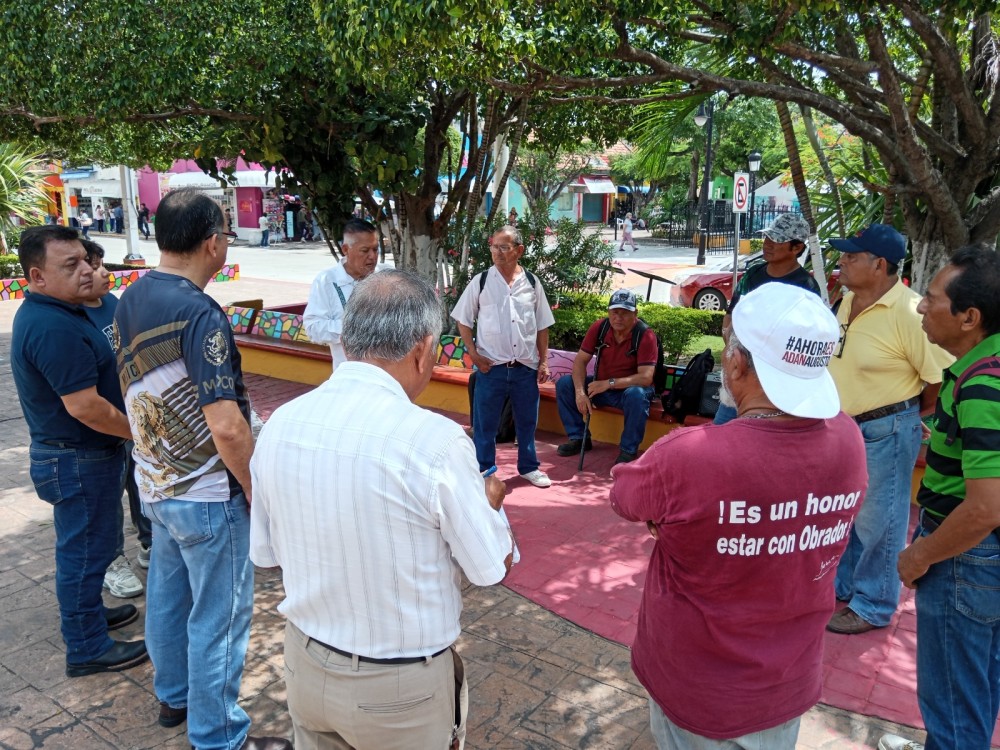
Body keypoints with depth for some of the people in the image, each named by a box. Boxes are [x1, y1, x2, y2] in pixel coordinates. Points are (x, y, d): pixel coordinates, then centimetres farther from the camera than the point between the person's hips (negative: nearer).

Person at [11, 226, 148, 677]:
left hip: (72, 454, 10)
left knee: (82, 544, 24)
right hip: (79, 461, -10)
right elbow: (84, 406, -29)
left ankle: (86, 611, 41)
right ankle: (87, 649, 17)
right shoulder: (55, 327, -27)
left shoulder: (44, 313, 7)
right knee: (84, 549, 3)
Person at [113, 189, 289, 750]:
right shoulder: (199, 313, -25)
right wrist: (256, 489, -14)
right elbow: (225, 428, -28)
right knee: (219, 617, 6)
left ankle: (175, 696, 44)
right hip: (208, 495, -9)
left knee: (168, 595, 24)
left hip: (156, 483, 9)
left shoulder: (130, 301, 2)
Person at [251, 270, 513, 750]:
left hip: (305, 666, 5)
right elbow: (492, 569, -13)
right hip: (401, 686, -4)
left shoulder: (279, 425, -11)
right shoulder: (434, 440, -27)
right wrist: (488, 502, 6)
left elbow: (264, 554, 2)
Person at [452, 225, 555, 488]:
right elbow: (463, 320, 1)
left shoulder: (532, 283, 3)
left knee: (527, 421, 14)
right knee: (485, 423, 6)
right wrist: (474, 355, -6)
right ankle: (484, 471, 20)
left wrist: (543, 361, 5)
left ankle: (529, 467, 30)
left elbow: (542, 326, 8)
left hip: (526, 366, 2)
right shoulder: (480, 282, -3)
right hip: (491, 367, -2)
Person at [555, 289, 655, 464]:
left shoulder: (645, 335, -22)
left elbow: (646, 378, -28)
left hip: (630, 388, -5)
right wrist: (580, 392, -26)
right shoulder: (599, 327, -10)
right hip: (600, 386, 5)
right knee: (564, 384, -11)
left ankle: (629, 450, -17)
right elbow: (580, 360, -9)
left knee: (637, 395, -38)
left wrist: (609, 383, -34)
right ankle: (579, 437, 3)